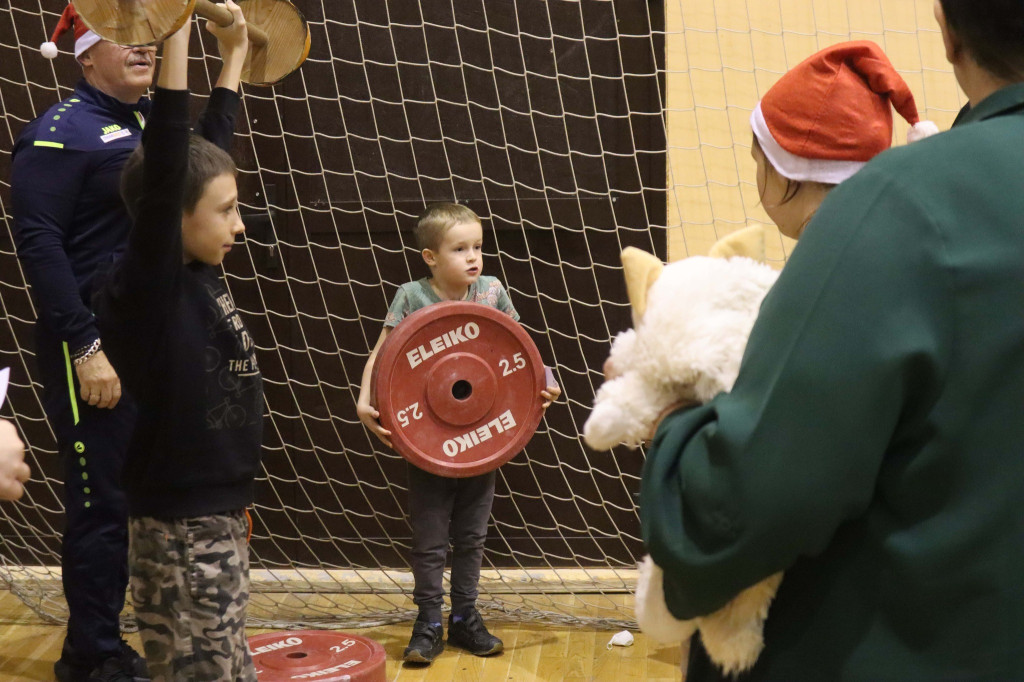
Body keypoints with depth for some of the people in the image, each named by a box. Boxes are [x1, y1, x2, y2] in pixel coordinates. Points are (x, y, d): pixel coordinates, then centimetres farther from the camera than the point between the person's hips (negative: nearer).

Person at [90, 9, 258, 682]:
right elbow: (164, 170, -29)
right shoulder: (147, 286, -17)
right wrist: (177, 33, -32)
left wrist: (235, 55, 22)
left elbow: (209, 152, 14)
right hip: (183, 530, -9)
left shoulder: (197, 272, 4)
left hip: (219, 518, 9)